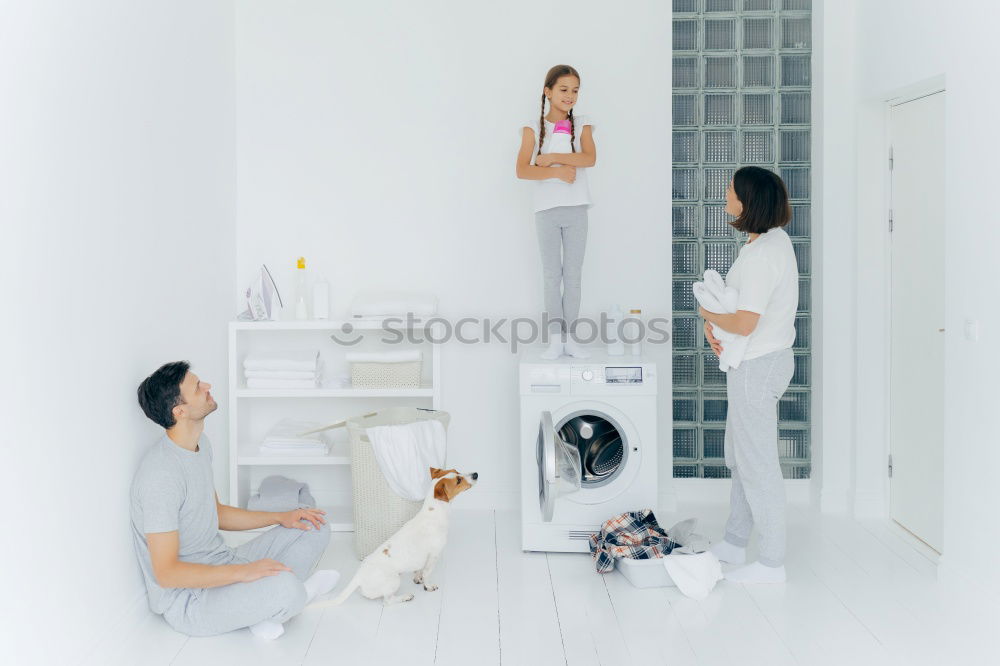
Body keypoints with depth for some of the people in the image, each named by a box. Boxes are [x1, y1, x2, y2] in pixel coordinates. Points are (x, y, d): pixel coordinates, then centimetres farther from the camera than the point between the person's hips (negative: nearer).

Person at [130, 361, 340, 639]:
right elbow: (165, 572, -25)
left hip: (221, 566, 10)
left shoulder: (201, 444, 6)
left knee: (315, 528, 8)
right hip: (187, 600, -10)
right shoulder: (161, 474, -25)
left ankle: (262, 608, -9)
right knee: (285, 587, -36)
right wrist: (242, 572, -29)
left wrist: (281, 518, 10)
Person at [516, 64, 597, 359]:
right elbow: (521, 170, -11)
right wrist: (557, 171, -19)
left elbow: (590, 158, -14)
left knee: (573, 274, 4)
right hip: (546, 210, -1)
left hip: (576, 209, 1)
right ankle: (555, 339, 4)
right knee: (552, 274, 2)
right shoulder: (533, 127, 0)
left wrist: (551, 157, -16)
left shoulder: (582, 124, 5)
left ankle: (568, 337, 10)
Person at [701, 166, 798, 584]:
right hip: (760, 362, 11)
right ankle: (734, 544, 35)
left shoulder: (762, 255, -24)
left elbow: (744, 324, -27)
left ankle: (772, 564, 12)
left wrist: (708, 313, -8)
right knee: (740, 458, 21)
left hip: (758, 367, -11)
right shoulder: (774, 240, 9)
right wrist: (713, 323, -2)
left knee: (758, 465, 0)